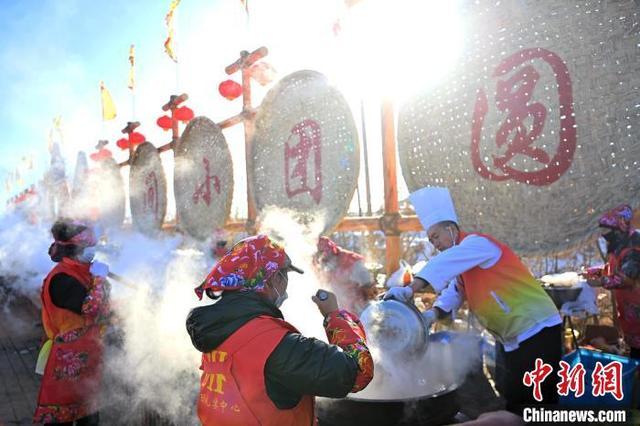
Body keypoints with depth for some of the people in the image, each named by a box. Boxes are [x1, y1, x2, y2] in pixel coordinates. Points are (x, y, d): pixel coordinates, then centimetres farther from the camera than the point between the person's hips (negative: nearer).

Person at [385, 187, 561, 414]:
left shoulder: (477, 243, -16)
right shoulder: (461, 262, 13)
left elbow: (443, 264, -33)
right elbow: (454, 293, 5)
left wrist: (409, 289, -41)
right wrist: (434, 313, -15)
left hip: (537, 330, -9)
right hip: (509, 337, 9)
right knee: (509, 397, 16)